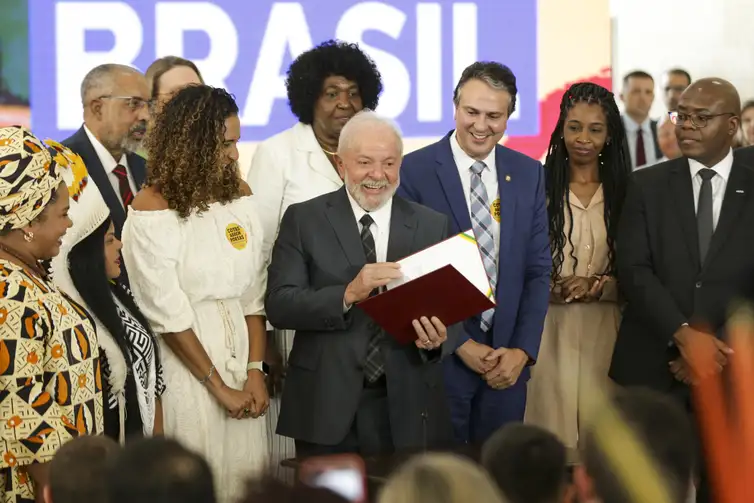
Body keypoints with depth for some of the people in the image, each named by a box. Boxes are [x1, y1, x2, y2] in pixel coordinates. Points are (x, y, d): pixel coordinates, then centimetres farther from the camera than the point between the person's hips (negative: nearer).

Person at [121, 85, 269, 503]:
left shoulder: (239, 195, 4)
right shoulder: (152, 210, -11)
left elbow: (254, 293, 5)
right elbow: (168, 315, -12)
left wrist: (255, 371, -4)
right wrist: (219, 387, -10)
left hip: (240, 356, 5)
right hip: (185, 363, -5)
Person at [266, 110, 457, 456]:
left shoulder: (432, 226, 8)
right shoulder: (304, 220, 2)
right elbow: (278, 305, -8)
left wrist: (438, 337, -17)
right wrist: (348, 294, -23)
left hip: (407, 412, 2)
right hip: (326, 408, -1)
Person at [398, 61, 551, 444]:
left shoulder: (529, 175, 6)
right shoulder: (414, 171, -7)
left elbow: (538, 270, 6)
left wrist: (522, 351, -5)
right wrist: (461, 345, -11)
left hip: (506, 362, 4)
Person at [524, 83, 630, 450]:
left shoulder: (626, 193, 7)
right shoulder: (540, 188, 2)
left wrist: (597, 286, -10)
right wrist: (554, 287, -16)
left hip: (605, 330, 1)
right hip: (550, 327, -1)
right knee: (551, 421, -2)